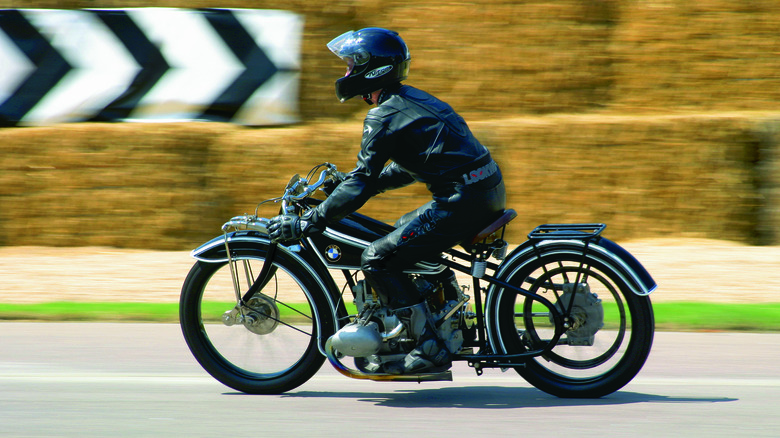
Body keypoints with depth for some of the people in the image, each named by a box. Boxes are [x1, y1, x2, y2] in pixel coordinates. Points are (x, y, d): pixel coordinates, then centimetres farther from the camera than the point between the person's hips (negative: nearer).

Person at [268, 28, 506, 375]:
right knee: (407, 230, 31)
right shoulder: (412, 99, 19)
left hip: (462, 199, -10)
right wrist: (352, 180, 30)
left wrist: (306, 223, -12)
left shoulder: (384, 116, -9)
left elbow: (361, 184, -14)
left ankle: (430, 349, -12)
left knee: (378, 259, -9)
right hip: (489, 192, 10)